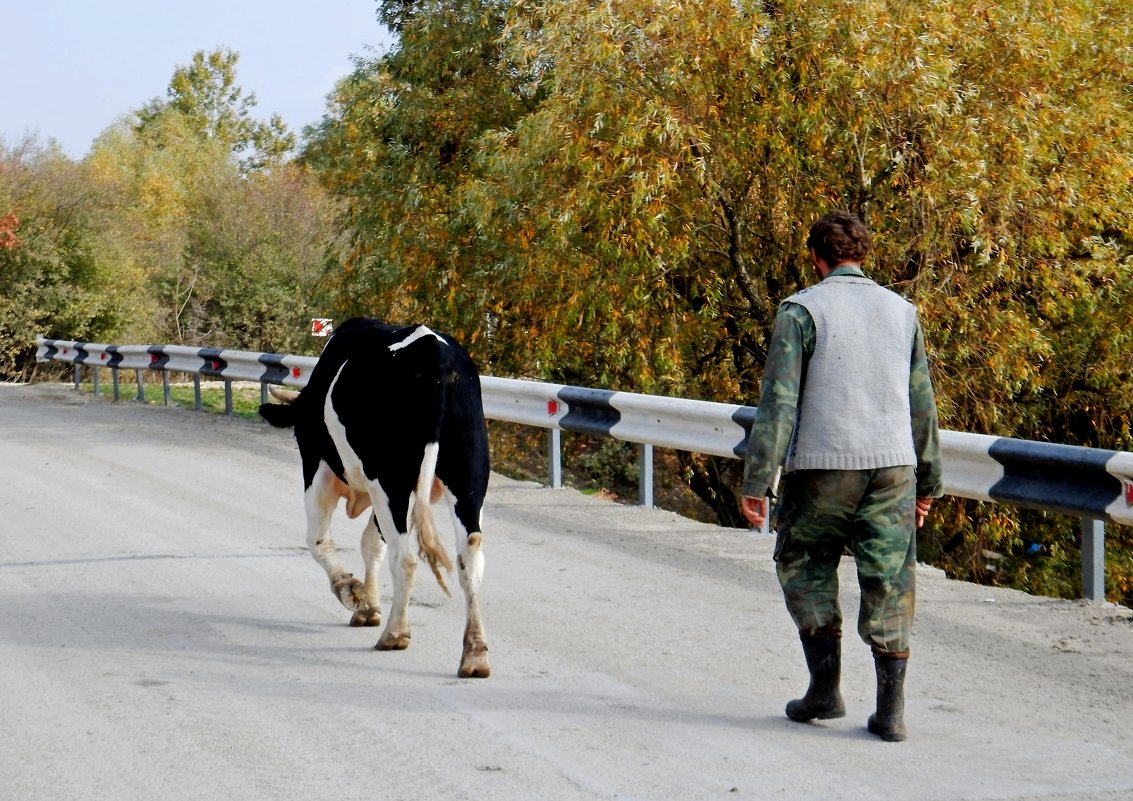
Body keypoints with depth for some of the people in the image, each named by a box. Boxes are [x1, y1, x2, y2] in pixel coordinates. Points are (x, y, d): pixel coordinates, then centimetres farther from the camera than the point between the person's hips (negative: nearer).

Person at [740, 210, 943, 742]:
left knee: (805, 570, 15)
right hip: (893, 464, 3)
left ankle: (826, 686, 9)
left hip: (821, 466, -3)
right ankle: (891, 711, 3)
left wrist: (756, 480, -8)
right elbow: (922, 403, 14)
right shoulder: (901, 311, 11)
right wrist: (928, 480, 22)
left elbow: (779, 400, -10)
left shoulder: (802, 309, -4)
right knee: (889, 584, 5)